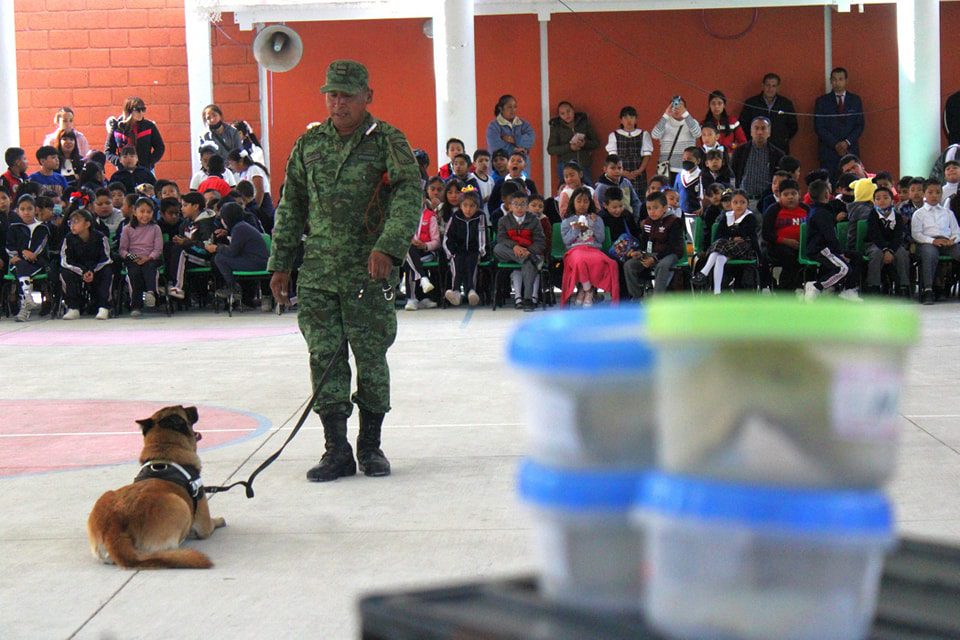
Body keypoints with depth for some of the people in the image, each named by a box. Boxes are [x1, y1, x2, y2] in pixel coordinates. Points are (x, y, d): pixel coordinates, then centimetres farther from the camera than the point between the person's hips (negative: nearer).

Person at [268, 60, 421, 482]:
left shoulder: (387, 141, -1)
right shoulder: (309, 144, 11)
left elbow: (410, 194, -13)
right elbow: (291, 206, 16)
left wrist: (388, 246, -27)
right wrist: (280, 264, 12)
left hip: (369, 272, -3)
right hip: (317, 271, 3)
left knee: (371, 357, 3)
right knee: (324, 357, 0)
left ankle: (370, 446, 18)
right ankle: (337, 450, 7)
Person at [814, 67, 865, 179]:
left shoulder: (855, 100, 12)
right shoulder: (822, 101, 7)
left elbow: (860, 125, 7)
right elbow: (819, 127, 0)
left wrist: (847, 142, -8)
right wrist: (835, 144, -10)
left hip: (850, 150, 1)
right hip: (828, 152, -1)